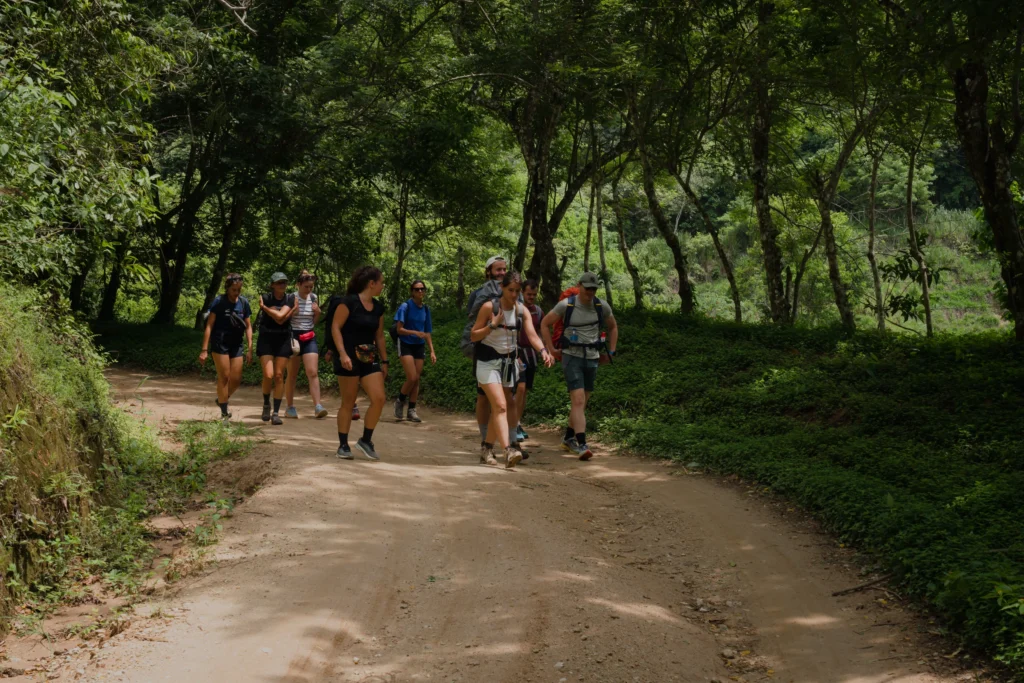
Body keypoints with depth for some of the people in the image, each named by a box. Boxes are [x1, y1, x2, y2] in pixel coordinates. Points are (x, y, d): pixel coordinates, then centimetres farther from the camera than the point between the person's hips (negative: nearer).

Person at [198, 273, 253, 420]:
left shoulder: (243, 302, 2)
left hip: (236, 345, 4)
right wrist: (204, 350, -12)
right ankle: (224, 413, 3)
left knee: (236, 379, 4)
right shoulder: (219, 302, -9)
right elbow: (209, 325, -8)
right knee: (224, 377, -5)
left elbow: (248, 327, 7)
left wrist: (249, 348, 1)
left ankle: (222, 399, 32)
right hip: (220, 343, -4)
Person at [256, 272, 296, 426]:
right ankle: (266, 404, 14)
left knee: (279, 376, -1)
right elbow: (279, 318, -15)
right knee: (268, 375, -13)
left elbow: (280, 316, -16)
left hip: (283, 340, 2)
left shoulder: (291, 299, 0)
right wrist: (293, 310, -9)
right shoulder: (265, 298, -7)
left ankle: (276, 412, 5)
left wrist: (264, 307, -10)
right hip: (266, 339, -2)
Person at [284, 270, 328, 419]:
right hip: (293, 337, -3)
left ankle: (318, 406, -15)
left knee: (313, 372, -9)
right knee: (292, 375, 5)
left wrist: (318, 312, -5)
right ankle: (290, 407, 16)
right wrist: (293, 310, -20)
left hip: (309, 338, 3)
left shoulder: (314, 298, 5)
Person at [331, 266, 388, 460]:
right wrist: (343, 353, -20)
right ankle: (343, 445, 12)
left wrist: (384, 360, 16)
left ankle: (365, 440, 7)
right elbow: (335, 327, -12)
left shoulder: (378, 307, 10)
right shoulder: (350, 302, -10)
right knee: (348, 402, 0)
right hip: (349, 358, -6)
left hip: (370, 358, 6)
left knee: (379, 398, -7)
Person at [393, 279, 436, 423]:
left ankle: (411, 411, 9)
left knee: (416, 379, 2)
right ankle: (400, 401, 10)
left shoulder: (426, 309, 7)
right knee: (412, 378, -14)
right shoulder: (405, 307, -8)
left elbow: (427, 332, 11)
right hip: (406, 345, -5)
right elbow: (399, 329, -12)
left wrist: (432, 351, 5)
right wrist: (415, 332, -26)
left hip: (419, 346, 5)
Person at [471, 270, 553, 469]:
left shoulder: (522, 311, 0)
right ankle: (508, 452, -30)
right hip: (489, 363, -5)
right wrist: (493, 325, -22)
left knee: (497, 408, 12)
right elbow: (473, 336, -8)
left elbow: (532, 334, -13)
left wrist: (543, 351, -31)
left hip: (509, 363, 5)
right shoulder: (489, 307, -11)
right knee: (501, 405, -19)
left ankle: (487, 450, 26)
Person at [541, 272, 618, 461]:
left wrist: (611, 352, 14)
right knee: (578, 401, -15)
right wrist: (552, 349, 0)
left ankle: (569, 438, 30)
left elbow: (613, 327, 20)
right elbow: (545, 324, 4)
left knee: (582, 402, 13)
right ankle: (581, 444, -20)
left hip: (592, 359, 4)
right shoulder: (566, 305, -8)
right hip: (571, 358, -4)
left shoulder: (602, 306, 1)